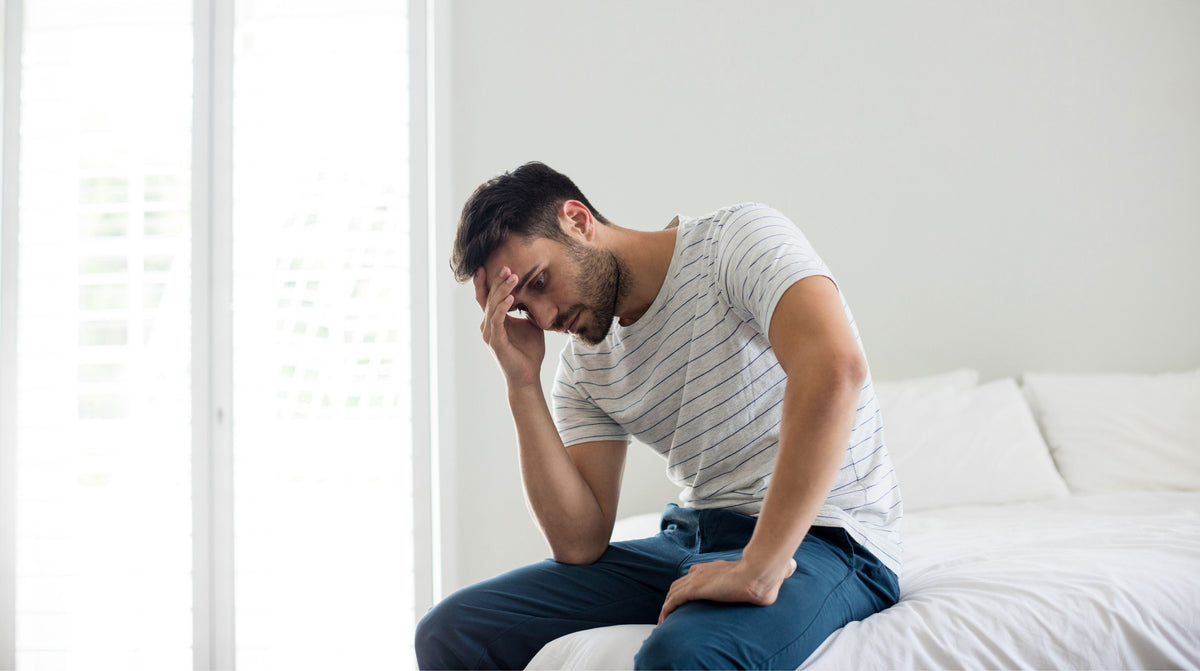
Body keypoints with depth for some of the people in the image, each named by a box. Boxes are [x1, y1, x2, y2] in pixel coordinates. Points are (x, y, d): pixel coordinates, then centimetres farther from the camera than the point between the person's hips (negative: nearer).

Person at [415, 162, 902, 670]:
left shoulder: (740, 238, -9)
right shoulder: (583, 366, 9)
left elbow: (836, 367, -28)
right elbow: (580, 543, 1)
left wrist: (758, 567, -31)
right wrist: (523, 383, -5)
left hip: (822, 537, -6)